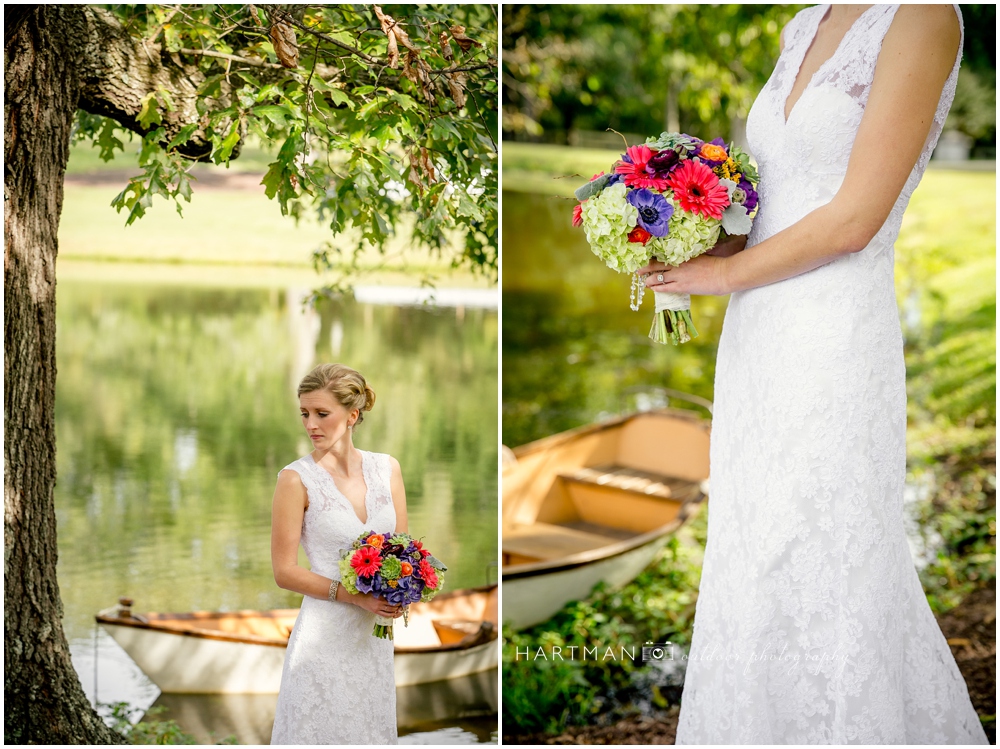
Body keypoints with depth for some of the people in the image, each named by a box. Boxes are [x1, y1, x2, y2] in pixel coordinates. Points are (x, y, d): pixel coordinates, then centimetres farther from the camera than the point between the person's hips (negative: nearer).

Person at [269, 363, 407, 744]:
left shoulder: (386, 468, 3)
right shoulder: (297, 478, -10)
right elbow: (284, 571, -10)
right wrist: (354, 596, -17)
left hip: (376, 633, 4)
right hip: (325, 636, -4)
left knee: (372, 727, 13)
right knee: (322, 730, 3)